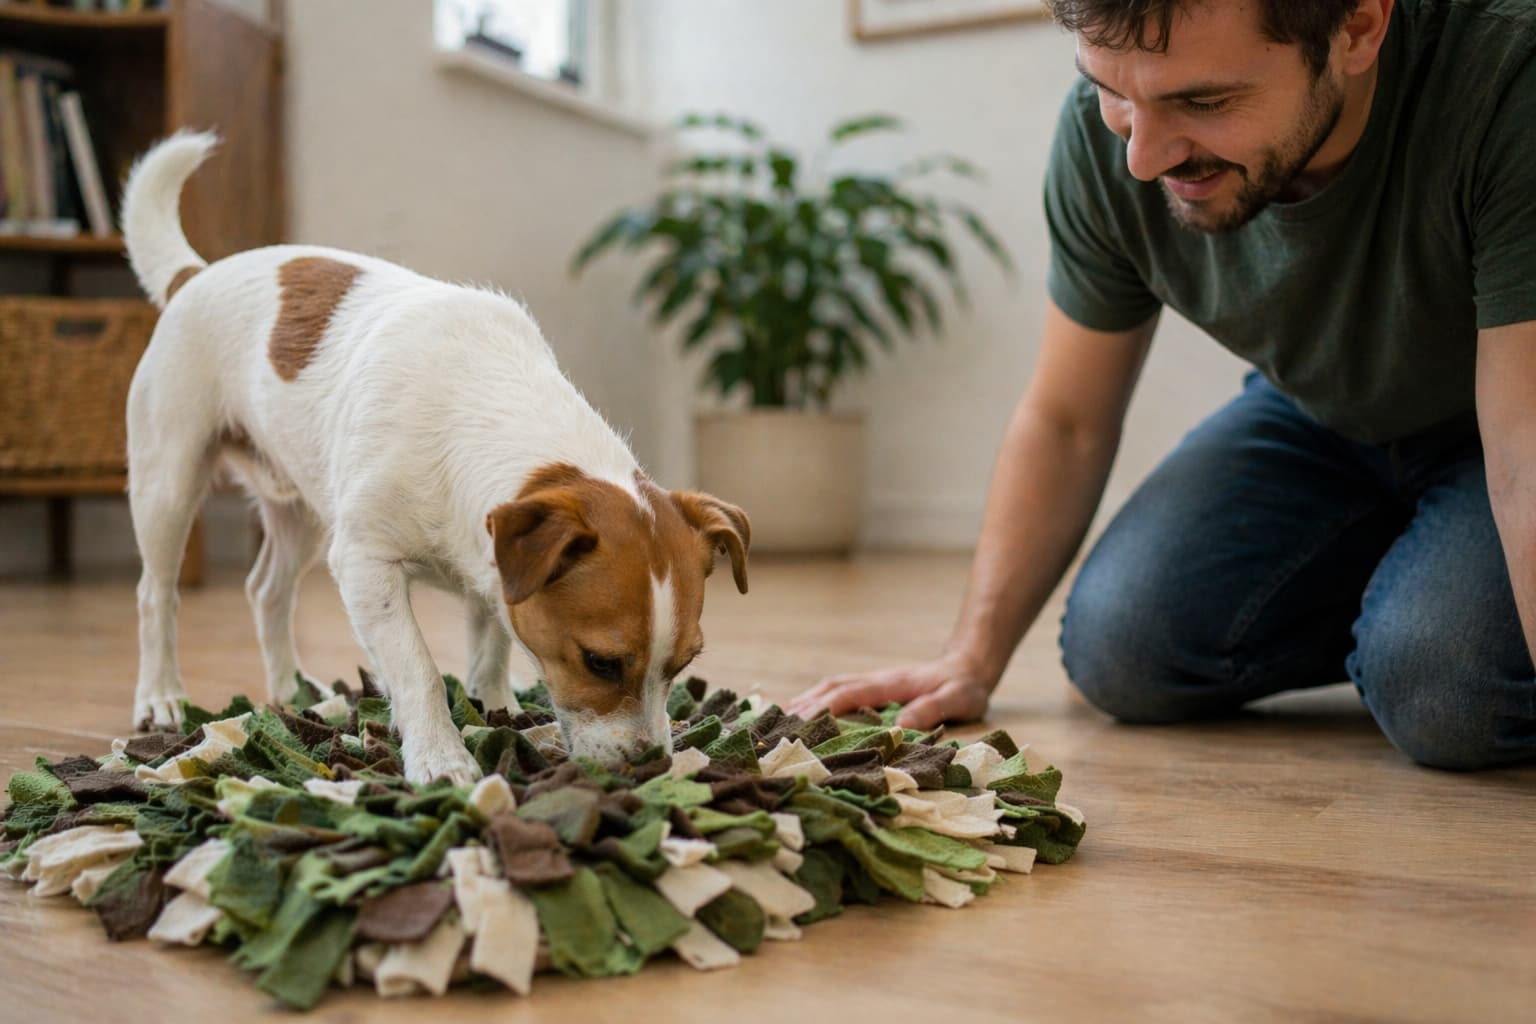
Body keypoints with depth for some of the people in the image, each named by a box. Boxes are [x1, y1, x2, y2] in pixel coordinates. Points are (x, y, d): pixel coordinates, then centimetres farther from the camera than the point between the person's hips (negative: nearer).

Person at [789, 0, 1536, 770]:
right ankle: (1374, 610, 12)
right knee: (1121, 647, -13)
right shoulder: (1106, 132, -22)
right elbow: (1065, 422, -9)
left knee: (1441, 685, -29)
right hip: (1318, 413, 4)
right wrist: (971, 661, -13)